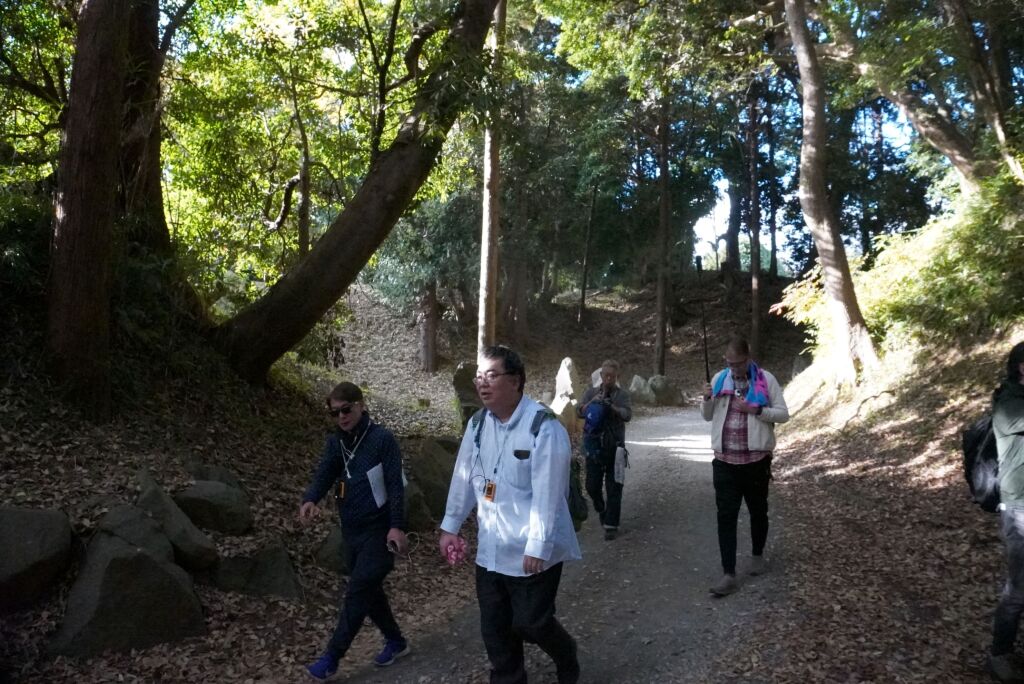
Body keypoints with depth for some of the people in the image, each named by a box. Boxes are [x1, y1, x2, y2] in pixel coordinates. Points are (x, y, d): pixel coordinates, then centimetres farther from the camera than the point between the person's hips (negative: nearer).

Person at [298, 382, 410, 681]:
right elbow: (324, 474, -9)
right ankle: (395, 641, 34)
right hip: (351, 530, 7)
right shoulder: (335, 441, 6)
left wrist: (397, 526, -22)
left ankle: (331, 659, 4)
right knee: (369, 591, 16)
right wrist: (310, 500, -29)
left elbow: (395, 485, -14)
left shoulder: (382, 439, -12)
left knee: (357, 594, -5)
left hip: (378, 530, -7)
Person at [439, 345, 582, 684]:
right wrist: (450, 526, 13)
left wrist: (537, 547, -20)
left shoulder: (544, 427, -21)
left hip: (531, 551, -6)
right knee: (494, 628, 14)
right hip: (490, 548, 6)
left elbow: (547, 494, -21)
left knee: (531, 623, 7)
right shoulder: (478, 424, 1)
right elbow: (464, 477, 9)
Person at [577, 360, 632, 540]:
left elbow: (628, 415, -14)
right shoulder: (591, 392, 5)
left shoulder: (622, 394, 0)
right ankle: (601, 510, 34)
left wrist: (612, 407, -31)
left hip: (615, 446, -1)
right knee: (592, 485, 6)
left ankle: (611, 525, 8)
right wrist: (592, 402, -25)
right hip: (594, 446, 2)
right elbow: (579, 412, -7)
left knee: (614, 488, 0)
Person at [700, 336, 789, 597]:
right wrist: (707, 399, -9)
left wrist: (755, 409, -19)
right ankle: (728, 574, -2)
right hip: (725, 460, 2)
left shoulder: (766, 379, -5)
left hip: (756, 459, -1)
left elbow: (783, 414, -4)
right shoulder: (719, 379, 4)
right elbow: (708, 416, 12)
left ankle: (757, 554, 40)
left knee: (758, 511, 17)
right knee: (726, 516, -3)